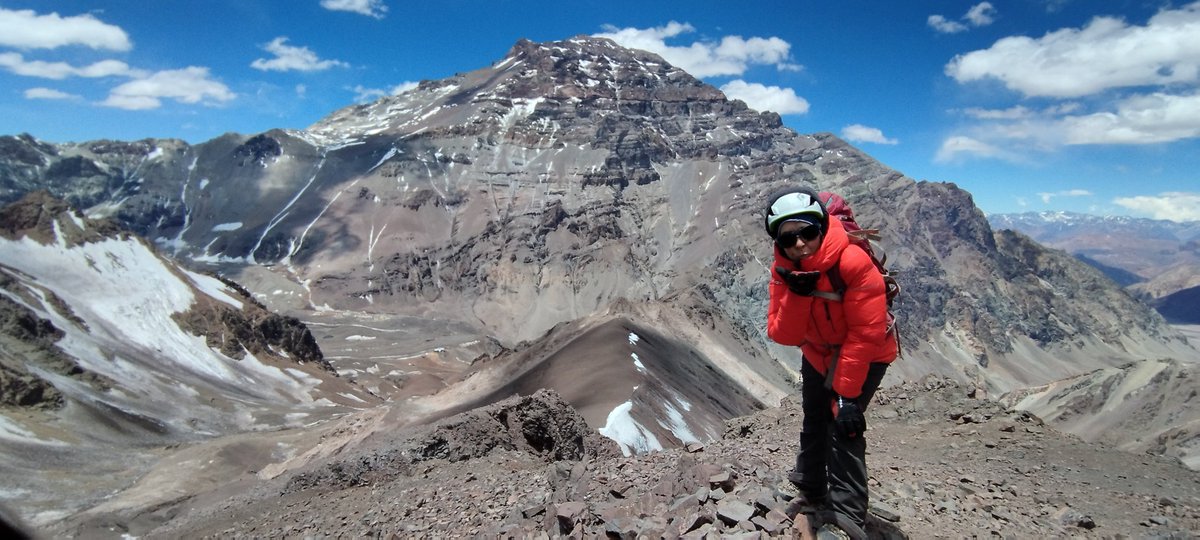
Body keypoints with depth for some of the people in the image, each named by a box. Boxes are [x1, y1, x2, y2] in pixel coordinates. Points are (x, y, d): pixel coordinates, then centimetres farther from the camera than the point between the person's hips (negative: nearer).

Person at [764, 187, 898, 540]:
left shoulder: (853, 263, -33)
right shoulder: (784, 272, -16)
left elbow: (865, 335, -30)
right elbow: (782, 335, -21)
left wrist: (846, 393, -30)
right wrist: (797, 295, -39)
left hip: (865, 356, -6)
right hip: (819, 355, 6)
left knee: (843, 423, -19)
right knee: (814, 421, 17)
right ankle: (812, 491, 38)